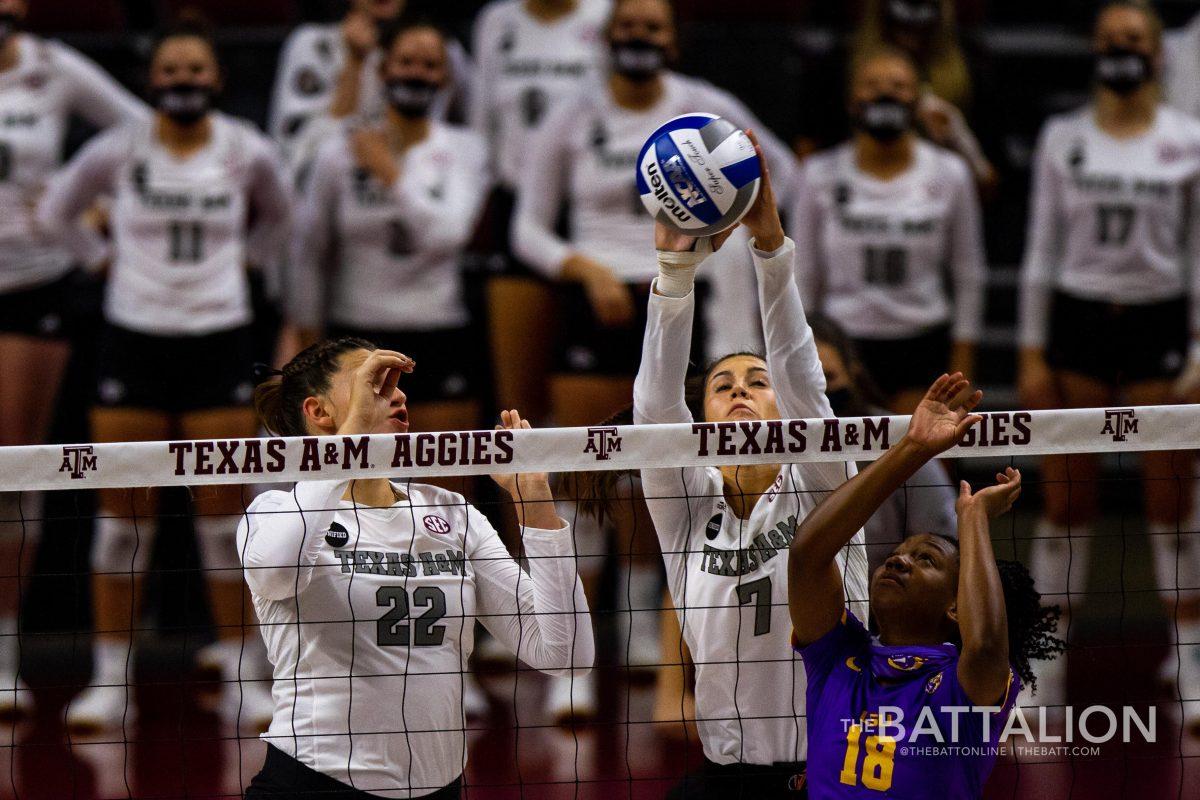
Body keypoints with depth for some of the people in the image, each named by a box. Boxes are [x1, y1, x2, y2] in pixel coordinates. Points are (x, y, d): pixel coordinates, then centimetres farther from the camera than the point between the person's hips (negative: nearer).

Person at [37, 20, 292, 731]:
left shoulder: (249, 153, -3)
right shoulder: (117, 152, -5)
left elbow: (277, 222, 17)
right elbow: (57, 211, 12)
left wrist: (240, 260, 7)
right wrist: (105, 259, 5)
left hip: (221, 341, 0)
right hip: (134, 339, 0)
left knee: (223, 514, 2)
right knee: (124, 516, 1)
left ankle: (240, 679, 9)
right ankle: (110, 684, 7)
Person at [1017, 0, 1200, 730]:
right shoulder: (1062, 138, 4)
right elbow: (1042, 249, 6)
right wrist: (1032, 353, 2)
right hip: (1078, 320, 1)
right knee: (1068, 504, 2)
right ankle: (1045, 670, 8)